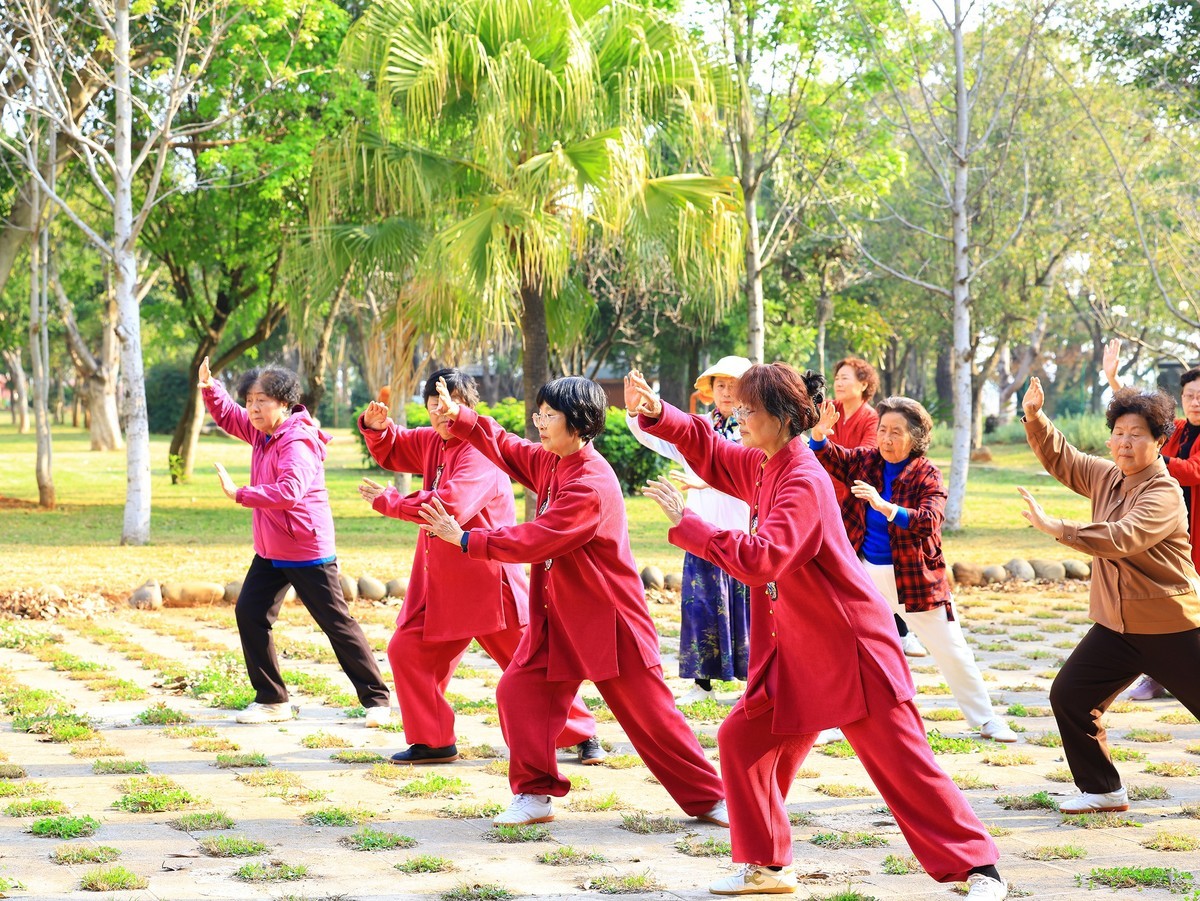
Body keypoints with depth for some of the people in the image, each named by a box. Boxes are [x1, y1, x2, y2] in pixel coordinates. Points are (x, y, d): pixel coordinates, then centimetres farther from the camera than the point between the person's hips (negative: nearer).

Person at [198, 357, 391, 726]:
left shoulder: (297, 442, -22)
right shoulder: (261, 431, 6)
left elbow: (289, 491, -35)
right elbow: (227, 415, 20)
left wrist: (239, 494, -31)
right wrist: (209, 387, 0)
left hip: (308, 553, -9)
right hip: (270, 552, 9)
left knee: (337, 622, -3)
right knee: (249, 613, 1)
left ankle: (377, 699, 6)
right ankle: (271, 700, 10)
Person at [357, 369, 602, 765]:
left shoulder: (481, 451, -19)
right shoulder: (432, 441, 8)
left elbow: (451, 505, -32)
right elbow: (391, 452, 24)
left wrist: (389, 502, -22)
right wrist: (377, 427, 0)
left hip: (487, 580, -8)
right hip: (440, 580, 8)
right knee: (407, 650, 2)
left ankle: (582, 735, 14)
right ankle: (432, 742, 12)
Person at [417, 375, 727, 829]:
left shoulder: (592, 485, -25)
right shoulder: (549, 463, 3)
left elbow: (534, 540, -27)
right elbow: (505, 448, 15)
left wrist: (464, 539, -23)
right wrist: (459, 416, -2)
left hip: (606, 617, -8)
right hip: (558, 615, 8)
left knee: (649, 710, -1)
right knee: (519, 690, -3)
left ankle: (708, 798, 13)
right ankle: (535, 796, 8)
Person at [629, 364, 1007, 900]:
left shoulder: (804, 483, -21)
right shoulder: (763, 468, 6)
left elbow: (760, 560, -32)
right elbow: (709, 452, 19)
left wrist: (685, 524, -28)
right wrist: (657, 413, 2)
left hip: (851, 652, -9)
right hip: (798, 653, 9)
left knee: (902, 764, -7)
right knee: (741, 741, 7)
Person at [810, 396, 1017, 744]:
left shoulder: (927, 475, -12)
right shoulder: (865, 460, 1)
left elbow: (929, 521, -26)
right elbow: (827, 456, -3)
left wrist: (885, 506, -39)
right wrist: (820, 432, -26)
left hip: (914, 577, -3)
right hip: (865, 573, 3)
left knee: (951, 650, 5)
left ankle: (986, 720, 19)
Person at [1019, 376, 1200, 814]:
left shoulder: (1164, 494, -20)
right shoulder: (1106, 476, 4)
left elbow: (1122, 539, -34)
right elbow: (1061, 458, 17)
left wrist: (1056, 528, -38)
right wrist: (1035, 418, -1)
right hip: (1115, 627, 7)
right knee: (1069, 695, 0)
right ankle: (1103, 790, 11)